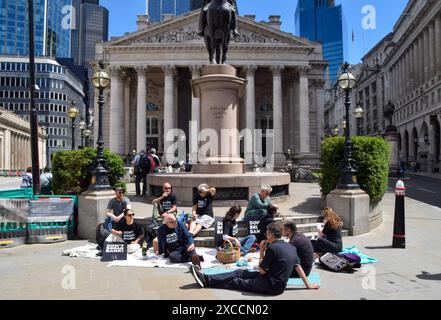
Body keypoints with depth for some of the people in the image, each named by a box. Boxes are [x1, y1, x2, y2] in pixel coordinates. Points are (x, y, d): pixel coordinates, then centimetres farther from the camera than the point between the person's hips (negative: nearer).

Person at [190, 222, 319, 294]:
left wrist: (261, 252, -1)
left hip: (272, 285, -8)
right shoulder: (291, 247, 5)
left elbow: (261, 271, -10)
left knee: (236, 282, 0)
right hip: (278, 284, 8)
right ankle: (206, 278, 6)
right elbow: (299, 267, 11)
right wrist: (308, 285, 21)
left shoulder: (272, 248, -18)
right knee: (240, 273, 7)